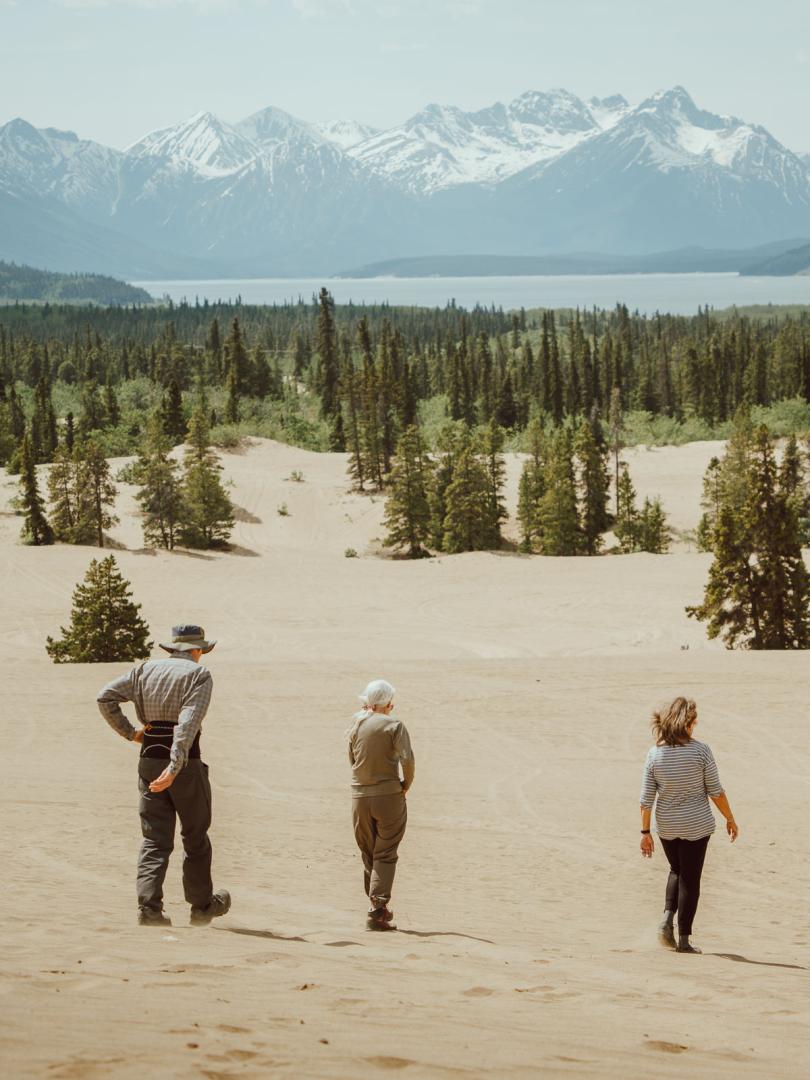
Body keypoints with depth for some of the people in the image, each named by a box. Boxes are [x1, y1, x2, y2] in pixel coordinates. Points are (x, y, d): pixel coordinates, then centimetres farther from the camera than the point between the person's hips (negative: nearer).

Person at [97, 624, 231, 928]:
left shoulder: (145, 670, 10)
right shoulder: (199, 674, -5)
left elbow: (105, 697, 1)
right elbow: (189, 722, -19)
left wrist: (129, 732, 7)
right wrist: (175, 767, -26)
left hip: (149, 761, 4)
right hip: (185, 762, -4)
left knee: (155, 839, 6)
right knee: (196, 837, 12)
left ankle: (149, 906, -8)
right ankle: (202, 905, 22)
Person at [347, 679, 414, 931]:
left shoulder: (356, 725, 4)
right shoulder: (394, 726, -8)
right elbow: (407, 758, -17)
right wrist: (407, 783, 0)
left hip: (360, 797, 4)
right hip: (389, 796, -4)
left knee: (369, 855, 15)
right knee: (385, 856, 0)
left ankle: (378, 907, 21)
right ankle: (377, 911, -10)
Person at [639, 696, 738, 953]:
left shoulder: (655, 754, -6)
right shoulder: (700, 750, -14)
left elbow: (646, 799, -4)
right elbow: (715, 791, -8)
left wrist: (645, 832, 3)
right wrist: (730, 819, 5)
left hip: (666, 826, 3)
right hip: (696, 824, -3)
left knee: (677, 871, 25)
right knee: (690, 879, 7)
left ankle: (668, 918, 6)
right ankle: (684, 939, 10)